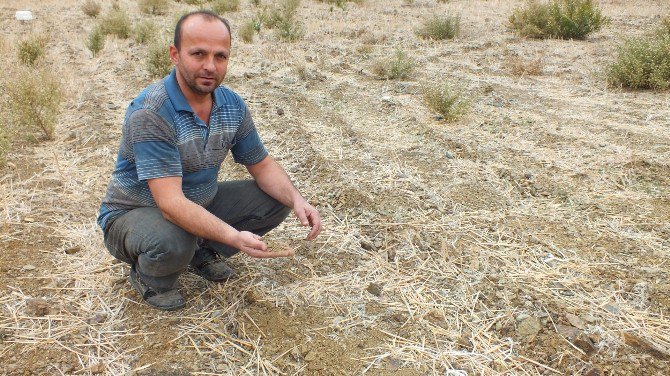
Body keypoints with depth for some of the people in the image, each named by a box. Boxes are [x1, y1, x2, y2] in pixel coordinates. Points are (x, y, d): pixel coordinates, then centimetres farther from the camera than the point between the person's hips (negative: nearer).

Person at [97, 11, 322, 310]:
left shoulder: (232, 105, -8)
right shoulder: (149, 113, -30)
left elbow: (262, 165, 2)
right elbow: (170, 202, -36)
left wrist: (297, 200, -18)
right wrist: (234, 238, -48)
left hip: (200, 205, 6)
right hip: (134, 214, -6)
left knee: (276, 199, -6)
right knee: (172, 242, -39)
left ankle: (203, 254, 11)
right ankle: (148, 276, -2)